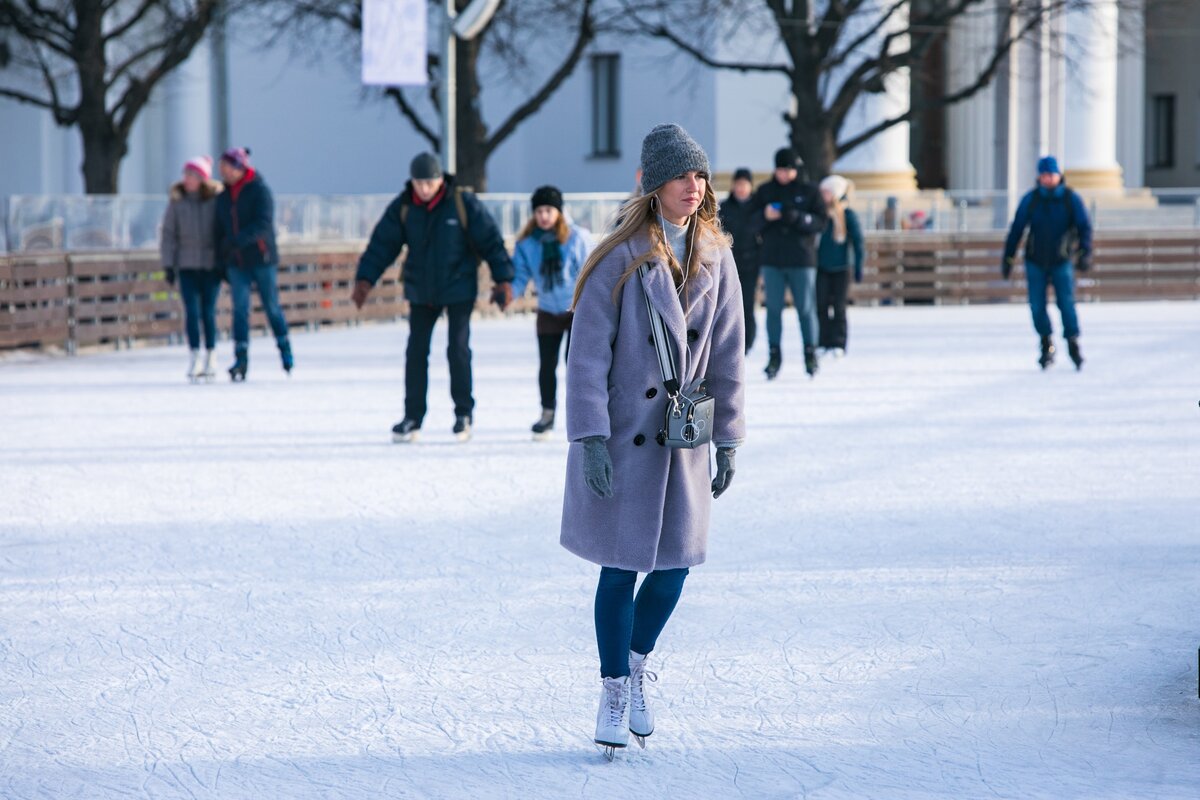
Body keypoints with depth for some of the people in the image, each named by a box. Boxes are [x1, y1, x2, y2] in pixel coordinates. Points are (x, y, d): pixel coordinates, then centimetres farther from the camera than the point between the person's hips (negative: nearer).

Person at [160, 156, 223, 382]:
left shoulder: (217, 200, -2)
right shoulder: (177, 201, 1)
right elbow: (168, 234, 5)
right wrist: (168, 264, 0)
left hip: (211, 264, -1)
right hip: (187, 265, 1)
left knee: (208, 311, 1)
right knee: (192, 311, -7)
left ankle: (210, 358, 13)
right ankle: (194, 359, -1)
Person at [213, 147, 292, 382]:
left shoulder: (259, 190, -8)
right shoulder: (223, 195, 10)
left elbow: (264, 223, -19)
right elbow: (220, 229, 15)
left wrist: (238, 240, -30)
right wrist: (221, 262, 11)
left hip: (262, 259, -4)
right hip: (236, 263, 4)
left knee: (271, 307, 5)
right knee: (240, 309, -5)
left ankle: (285, 351, 22)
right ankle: (241, 360, -9)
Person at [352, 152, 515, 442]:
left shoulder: (463, 203, -13)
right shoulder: (402, 207, -6)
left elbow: (490, 241, -8)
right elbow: (382, 244, -5)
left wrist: (503, 279, -11)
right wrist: (365, 278, -16)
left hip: (459, 289, -3)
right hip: (421, 291, 3)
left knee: (458, 350, -7)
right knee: (416, 352, 2)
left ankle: (464, 413, 8)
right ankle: (412, 417, 9)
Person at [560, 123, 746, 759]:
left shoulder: (715, 259, 4)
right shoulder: (619, 260, -10)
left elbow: (728, 356, 8)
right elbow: (587, 355, -11)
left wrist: (728, 439, 6)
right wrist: (591, 438, -17)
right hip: (623, 438, -4)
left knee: (675, 565, 6)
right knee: (621, 568, 0)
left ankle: (637, 666, 31)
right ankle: (613, 694, 15)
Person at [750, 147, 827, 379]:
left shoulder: (809, 192, 3)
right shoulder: (765, 191, 8)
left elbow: (820, 222, -3)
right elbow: (752, 220, 5)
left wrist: (798, 218, -19)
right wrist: (765, 215, -17)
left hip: (802, 260, -2)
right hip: (772, 260, 2)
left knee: (806, 308, 0)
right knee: (773, 308, 1)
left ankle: (810, 353, 10)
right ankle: (774, 355, 5)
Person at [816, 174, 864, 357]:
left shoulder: (848, 215, -7)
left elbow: (858, 242, -5)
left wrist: (858, 268, -8)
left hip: (841, 268, -3)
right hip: (822, 267, 3)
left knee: (838, 308, 2)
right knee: (822, 307, 0)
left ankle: (838, 345, 7)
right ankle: (825, 343, 6)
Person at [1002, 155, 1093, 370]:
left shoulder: (1071, 199, -4)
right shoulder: (1030, 200, -1)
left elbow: (1084, 227, -6)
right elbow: (1016, 229, 1)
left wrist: (1085, 253, -21)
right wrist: (1008, 258, -1)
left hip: (1062, 262, -1)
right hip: (1036, 262, 1)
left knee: (1066, 303, -11)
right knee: (1037, 305, -3)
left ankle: (1073, 344, 2)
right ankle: (1046, 344, 15)